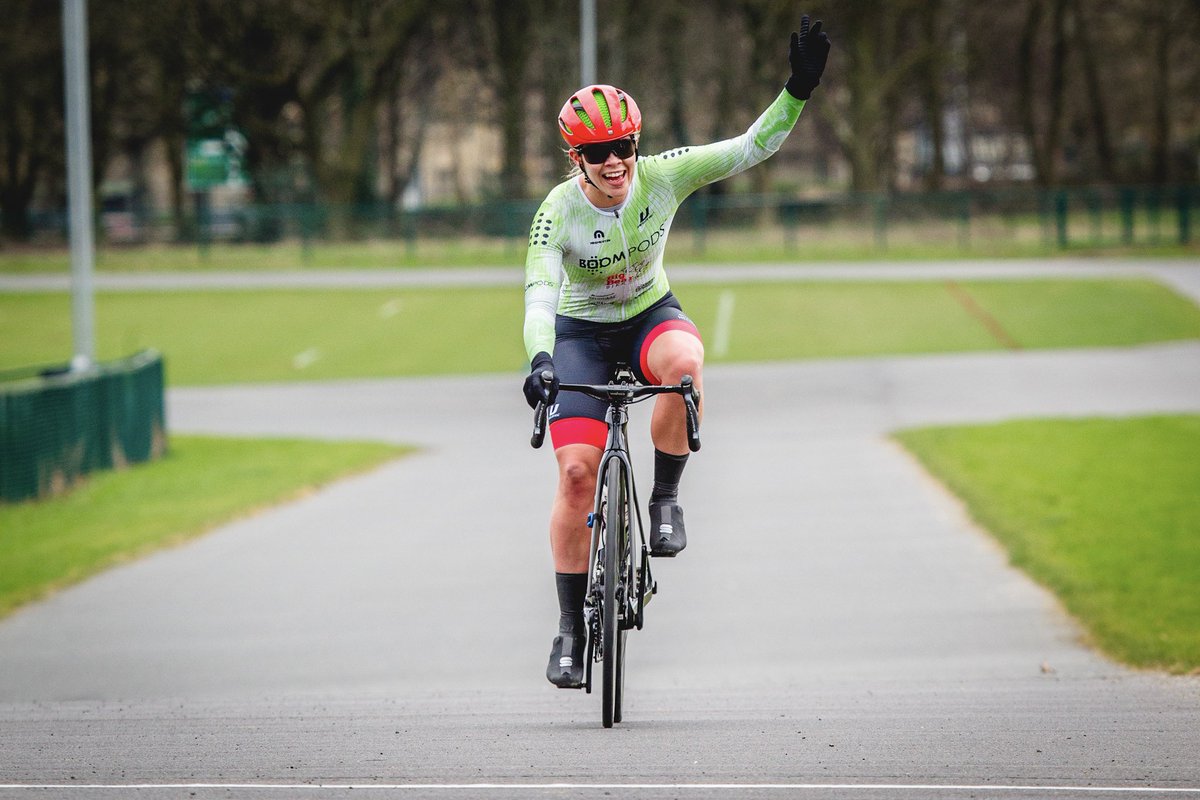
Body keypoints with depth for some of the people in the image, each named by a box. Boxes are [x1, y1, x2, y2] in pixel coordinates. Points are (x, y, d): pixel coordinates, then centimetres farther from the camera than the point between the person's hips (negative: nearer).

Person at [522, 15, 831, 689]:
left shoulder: (662, 177, -19)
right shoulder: (559, 212, -25)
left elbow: (750, 149, -22)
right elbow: (539, 295, -36)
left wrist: (798, 91, -37)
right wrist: (539, 359, -54)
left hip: (650, 314, 1)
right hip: (582, 333, -1)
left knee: (683, 361, -37)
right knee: (577, 472, -13)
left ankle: (666, 497, -17)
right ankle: (571, 628, -2)